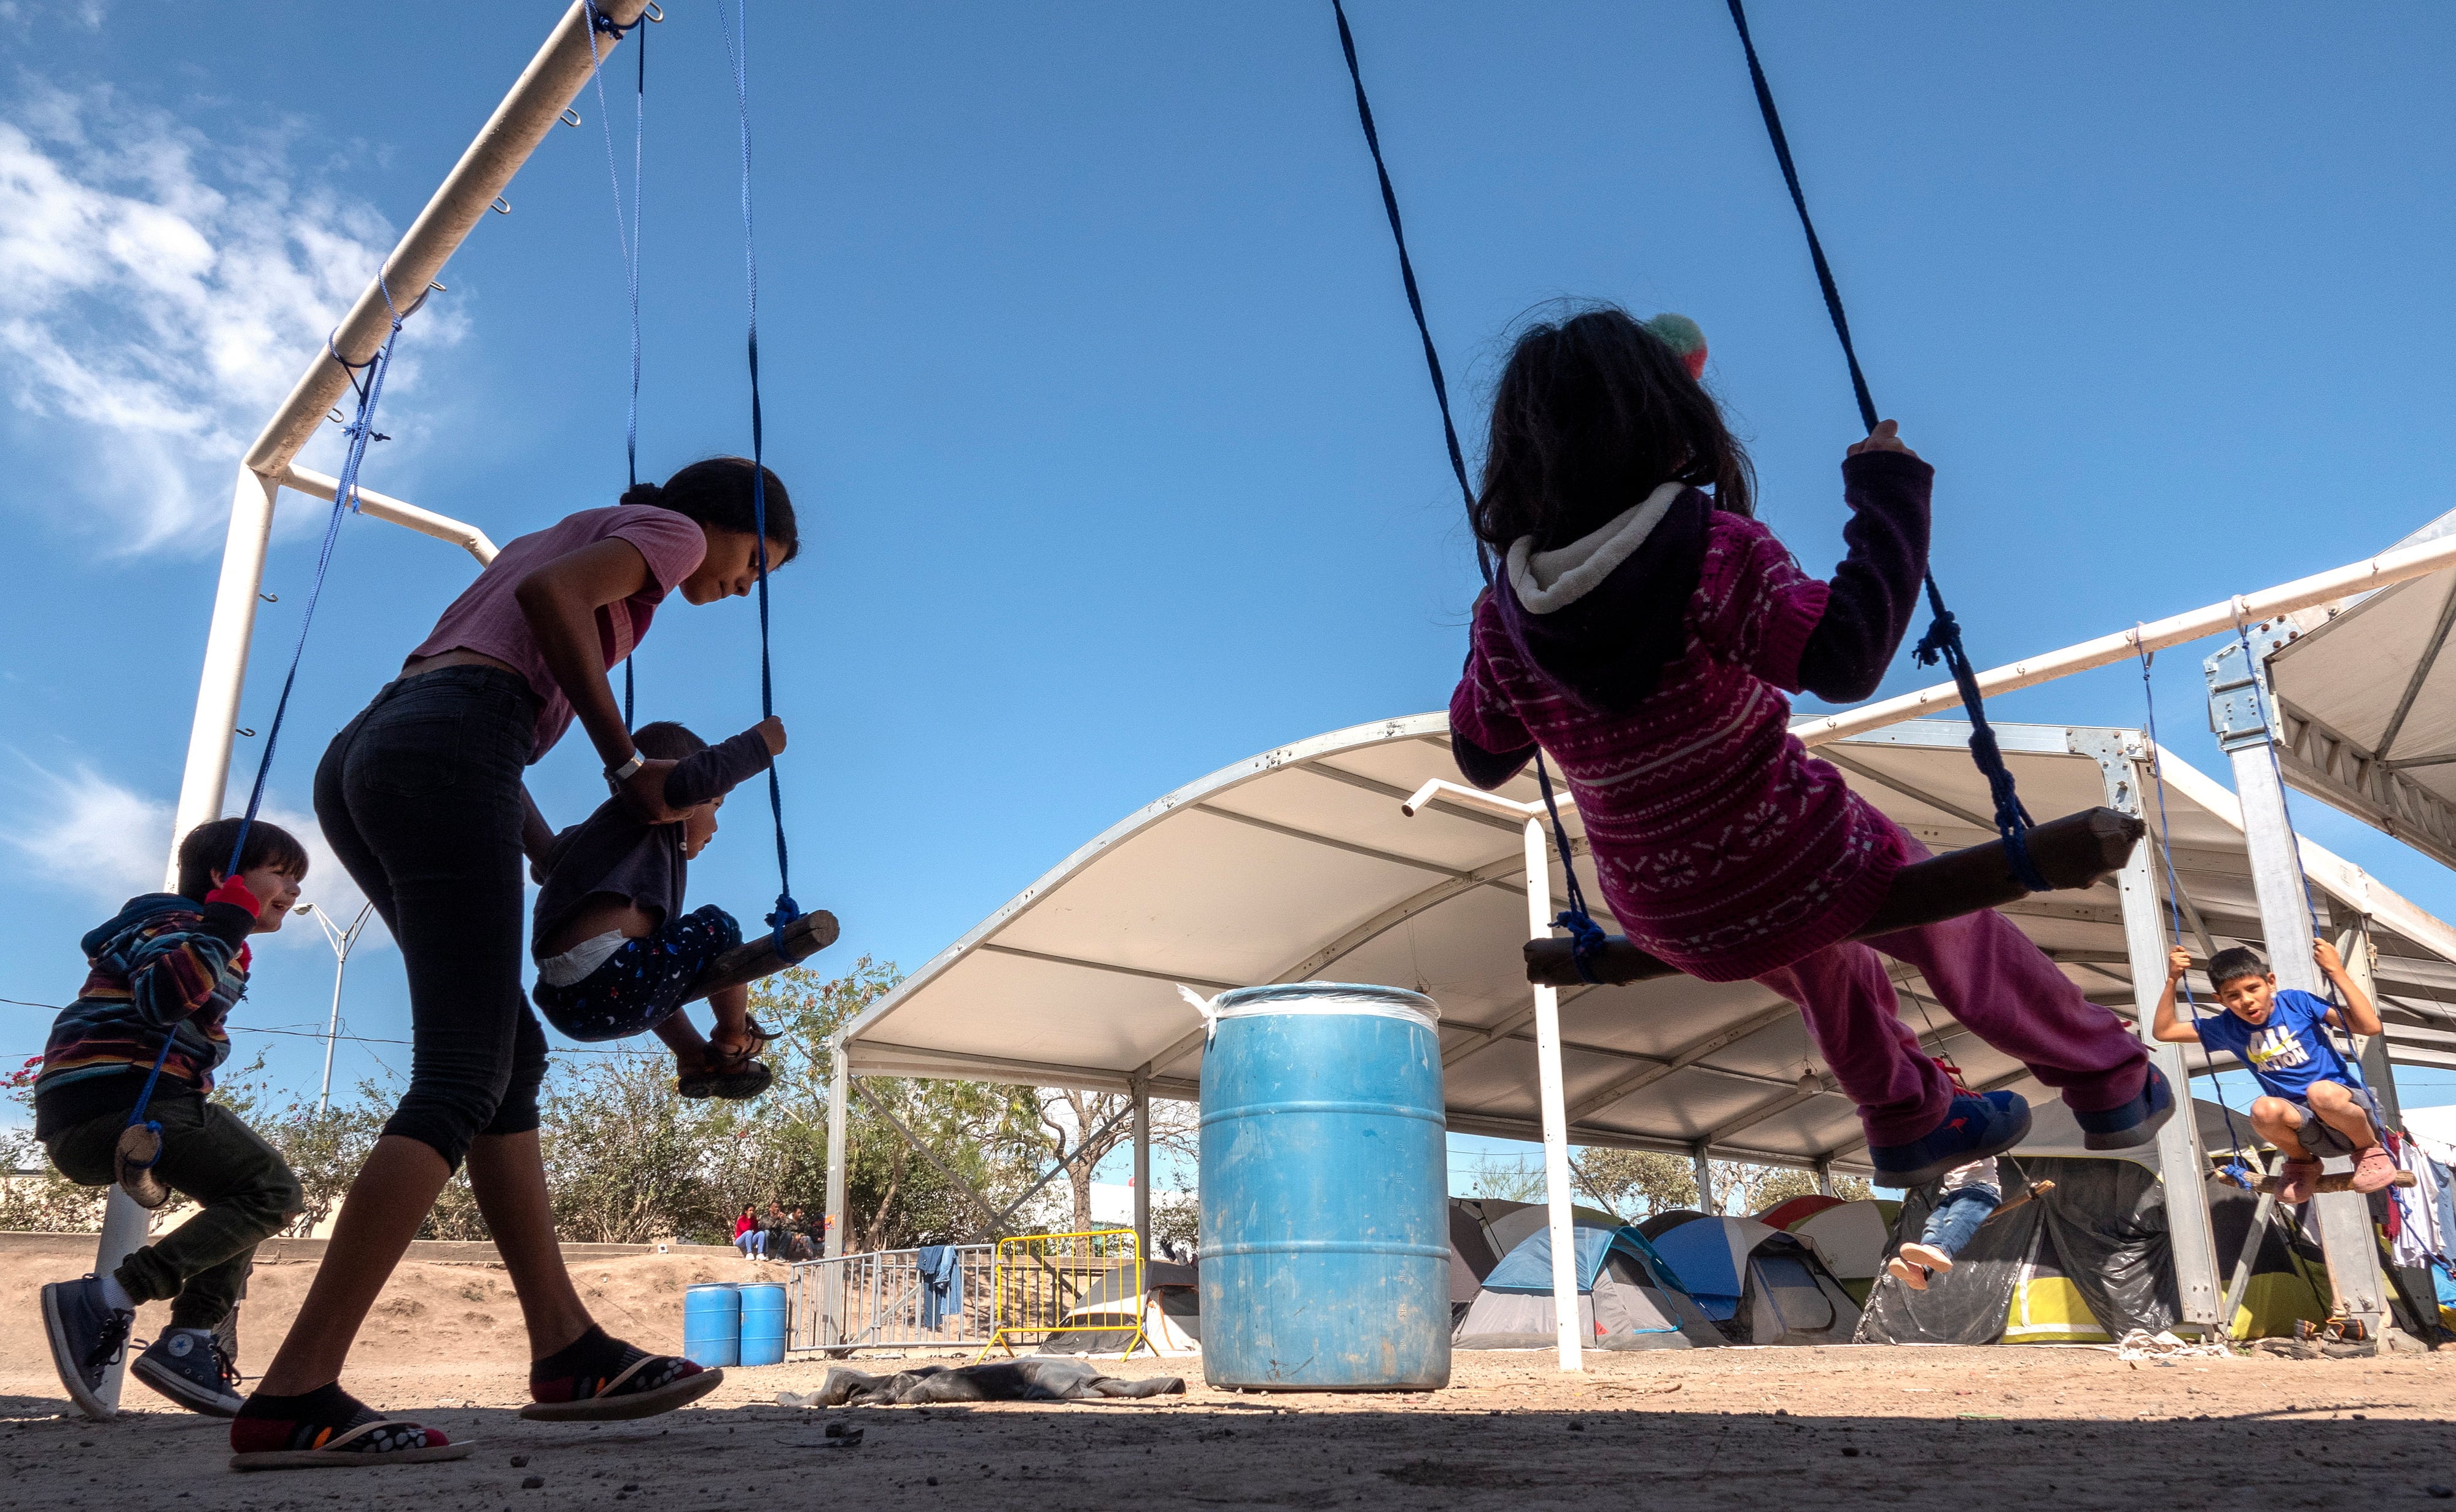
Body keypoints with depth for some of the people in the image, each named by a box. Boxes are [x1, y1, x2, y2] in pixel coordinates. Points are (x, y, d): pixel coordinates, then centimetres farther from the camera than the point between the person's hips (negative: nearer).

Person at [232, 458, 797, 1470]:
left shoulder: (568, 534, 35)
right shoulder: (670, 529, 10)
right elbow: (547, 593, -13)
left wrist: (561, 861, 19)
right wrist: (627, 764, -7)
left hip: (359, 758, 10)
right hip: (445, 756, -9)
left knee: (512, 1054, 9)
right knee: (462, 1080, -11)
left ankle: (566, 1351, 7)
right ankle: (293, 1399, -17)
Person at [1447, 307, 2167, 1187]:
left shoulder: (1504, 621, -8)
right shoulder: (1713, 554, -24)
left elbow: (1481, 760, 4)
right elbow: (1846, 654, -30)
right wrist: (1887, 488, -19)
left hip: (1670, 924, 4)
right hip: (1804, 868, -4)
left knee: (1818, 960, 38)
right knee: (1956, 931, 28)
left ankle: (1908, 1123, 57)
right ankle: (2114, 1086, 49)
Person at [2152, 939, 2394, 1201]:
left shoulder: (2296, 1001, -3)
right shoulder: (2228, 1028, 5)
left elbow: (2370, 1026, -11)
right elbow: (2163, 1031, 9)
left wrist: (2336, 971, -14)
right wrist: (2172, 980, 2)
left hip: (2352, 1111, -2)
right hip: (2309, 1128, 2)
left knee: (2320, 1092, -37)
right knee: (2264, 1109, -32)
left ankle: (2370, 1149, -6)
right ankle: (2302, 1162, 0)